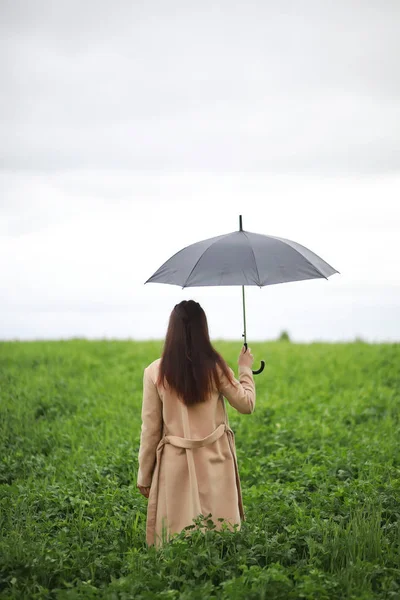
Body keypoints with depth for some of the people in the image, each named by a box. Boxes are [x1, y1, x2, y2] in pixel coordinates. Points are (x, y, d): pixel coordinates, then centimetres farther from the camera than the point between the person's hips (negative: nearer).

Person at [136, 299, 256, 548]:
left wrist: (144, 476, 7)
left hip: (176, 462, -1)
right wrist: (245, 369, 21)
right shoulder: (215, 366, -4)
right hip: (215, 461, 1)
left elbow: (150, 428, -2)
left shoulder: (155, 372, -5)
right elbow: (247, 405, 5)